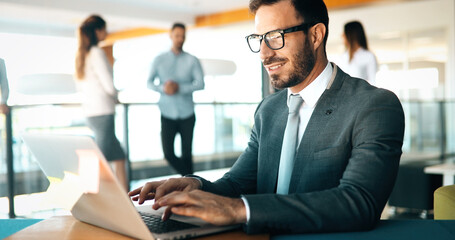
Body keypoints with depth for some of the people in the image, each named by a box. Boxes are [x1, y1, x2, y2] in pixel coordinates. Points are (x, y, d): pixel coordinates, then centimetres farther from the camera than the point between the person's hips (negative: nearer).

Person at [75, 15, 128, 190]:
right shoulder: (97, 53, -12)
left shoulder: (82, 54, 15)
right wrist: (116, 98, 7)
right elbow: (109, 85, -15)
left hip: (90, 112, 9)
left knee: (119, 157, 13)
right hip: (103, 111, -9)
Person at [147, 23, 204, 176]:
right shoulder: (159, 60, 8)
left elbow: (200, 84, -5)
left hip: (187, 114, 0)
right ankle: (188, 176, 18)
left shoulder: (192, 61, 5)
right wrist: (163, 88, -15)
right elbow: (149, 82, 5)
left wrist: (180, 88, -17)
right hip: (167, 113, 1)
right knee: (168, 153, -4)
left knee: (187, 153, 4)